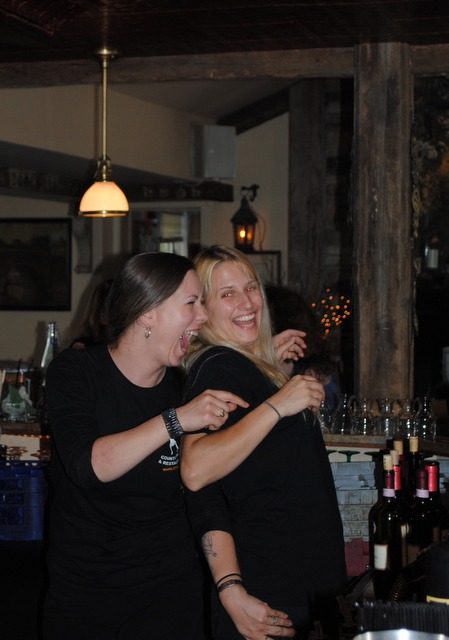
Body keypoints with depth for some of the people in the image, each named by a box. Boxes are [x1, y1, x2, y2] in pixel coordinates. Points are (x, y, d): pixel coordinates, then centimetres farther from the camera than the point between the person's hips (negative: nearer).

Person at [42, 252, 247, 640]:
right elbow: (85, 465, -25)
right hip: (81, 589, -2)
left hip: (171, 587, 2)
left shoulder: (187, 386, -1)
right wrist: (175, 421, -30)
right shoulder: (76, 371, -10)